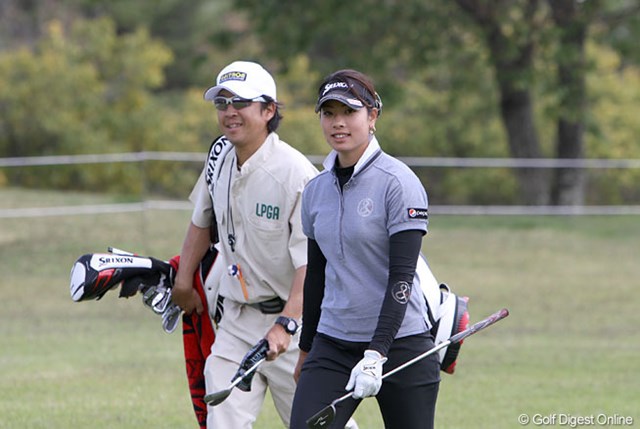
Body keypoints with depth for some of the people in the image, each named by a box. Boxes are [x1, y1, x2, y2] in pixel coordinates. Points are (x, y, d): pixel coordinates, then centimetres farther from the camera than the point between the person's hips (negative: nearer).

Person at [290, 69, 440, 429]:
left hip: (399, 342, -5)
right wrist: (306, 349, 23)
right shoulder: (316, 190, 10)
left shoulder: (398, 183, -9)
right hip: (333, 344, 5)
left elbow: (402, 277, -15)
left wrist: (376, 354, -23)